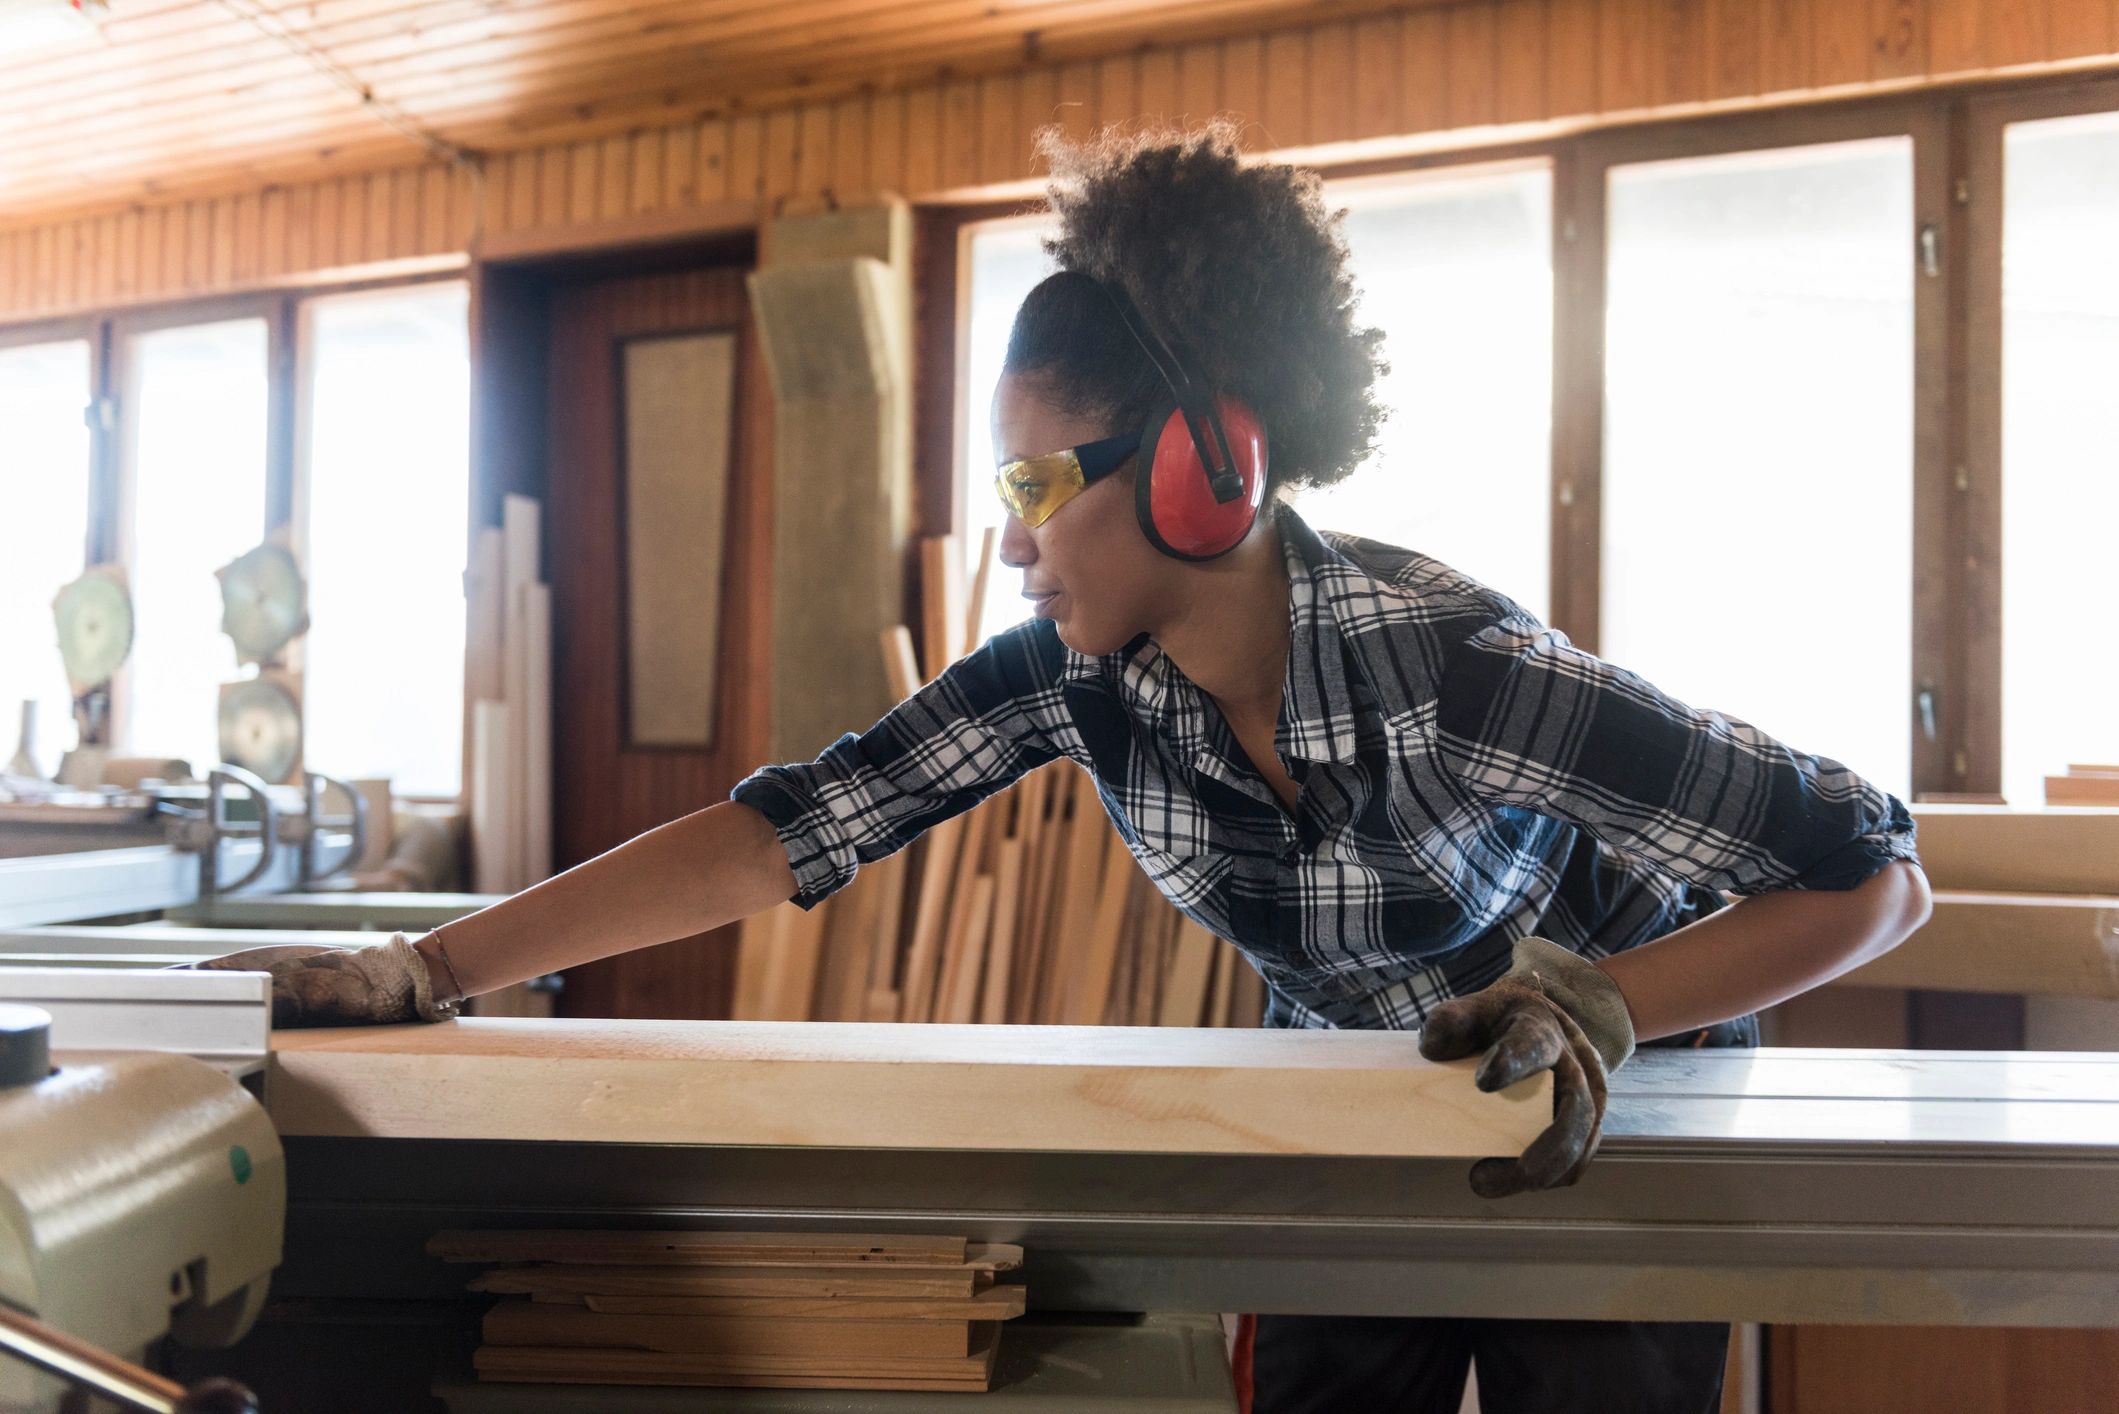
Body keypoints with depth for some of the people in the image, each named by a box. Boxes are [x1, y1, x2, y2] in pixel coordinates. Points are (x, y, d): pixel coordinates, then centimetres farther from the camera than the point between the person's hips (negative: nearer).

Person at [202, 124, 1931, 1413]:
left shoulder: (1453, 665, -34)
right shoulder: (1077, 676, -19)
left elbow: (1874, 872, -28)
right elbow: (789, 827, -24)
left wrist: (1600, 1002, -41)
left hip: (1608, 1115, -4)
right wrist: (430, 968, -29)